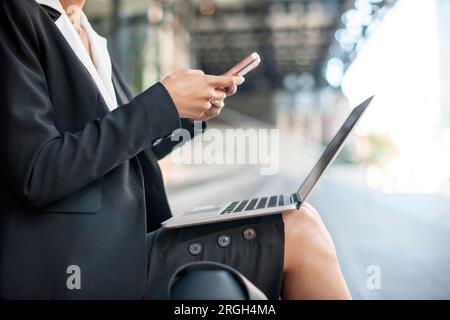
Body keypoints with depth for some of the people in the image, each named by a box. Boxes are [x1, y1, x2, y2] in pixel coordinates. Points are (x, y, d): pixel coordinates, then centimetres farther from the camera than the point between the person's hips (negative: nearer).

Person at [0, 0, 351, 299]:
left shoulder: (88, 36, 17)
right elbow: (37, 174, -19)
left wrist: (187, 112, 5)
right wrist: (163, 102, -14)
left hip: (116, 248, 8)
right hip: (73, 268, -8)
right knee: (298, 233, -16)